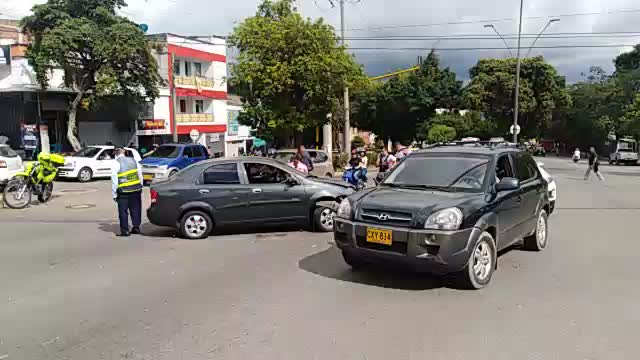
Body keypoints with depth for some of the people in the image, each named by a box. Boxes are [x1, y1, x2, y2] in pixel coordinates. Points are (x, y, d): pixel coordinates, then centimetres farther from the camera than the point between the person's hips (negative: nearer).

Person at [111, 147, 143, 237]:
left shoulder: (116, 164, -9)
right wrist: (140, 186, 17)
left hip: (124, 191, -4)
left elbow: (114, 181, -8)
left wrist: (114, 195, -2)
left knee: (123, 211, 4)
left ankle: (125, 230, 4)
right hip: (136, 189, 4)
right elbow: (140, 175, 8)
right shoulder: (134, 161, 5)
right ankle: (136, 227, 19)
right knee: (136, 209, 14)